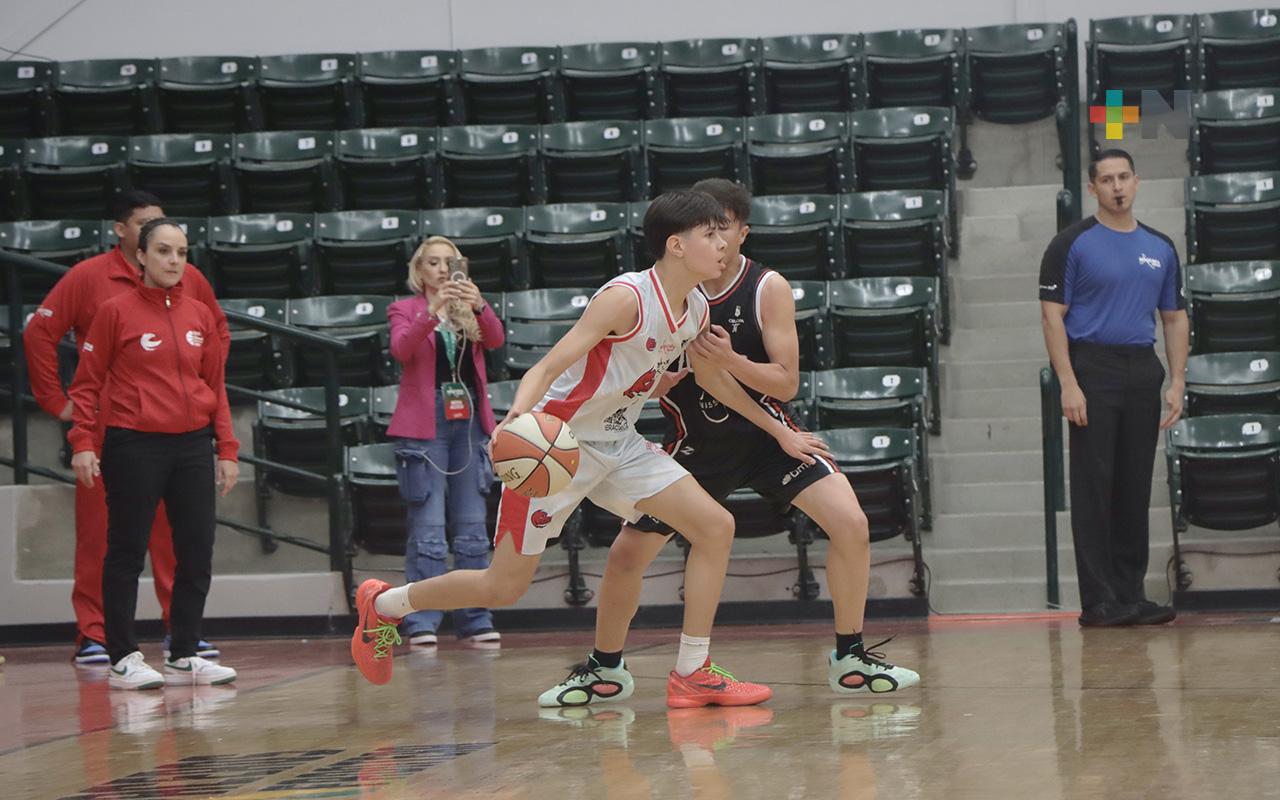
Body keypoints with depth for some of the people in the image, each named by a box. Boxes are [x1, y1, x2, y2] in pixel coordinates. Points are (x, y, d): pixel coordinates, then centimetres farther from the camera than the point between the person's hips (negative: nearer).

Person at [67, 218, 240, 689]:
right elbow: (87, 382, -2)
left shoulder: (200, 316, 10)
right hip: (133, 447, -5)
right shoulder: (117, 312, -3)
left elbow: (215, 386, 14)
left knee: (197, 553, 4)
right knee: (127, 553, 0)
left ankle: (183, 656, 14)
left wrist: (227, 448, 8)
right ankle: (122, 660, 5)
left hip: (192, 446, 5)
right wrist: (82, 442, -11)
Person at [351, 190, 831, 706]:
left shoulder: (697, 310, 1)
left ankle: (691, 674, 0)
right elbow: (549, 366, -27)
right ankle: (385, 604, 21)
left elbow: (712, 378, 21)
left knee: (715, 527, -5)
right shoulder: (627, 298, -24)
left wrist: (778, 430, 26)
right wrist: (516, 417, -47)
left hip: (617, 445, 8)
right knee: (504, 587, -3)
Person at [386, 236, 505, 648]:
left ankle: (475, 621, 9)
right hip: (425, 424, -4)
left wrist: (478, 307, -24)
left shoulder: (471, 311, 14)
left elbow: (496, 338, -5)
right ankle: (421, 623, -7)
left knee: (473, 531, 5)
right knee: (427, 531, -8)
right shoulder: (405, 310, 6)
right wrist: (433, 313, -28)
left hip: (469, 423, 4)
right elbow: (401, 349, -13)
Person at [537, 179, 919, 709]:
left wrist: (732, 361, -32)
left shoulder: (767, 289, -12)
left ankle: (849, 658, -2)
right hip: (695, 444, 1)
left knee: (851, 525, -17)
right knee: (626, 554, -3)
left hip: (765, 432, -1)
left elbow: (787, 383, -15)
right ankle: (604, 669, 20)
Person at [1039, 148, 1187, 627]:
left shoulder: (1160, 248, 13)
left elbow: (1174, 318, 16)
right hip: (1093, 369, -5)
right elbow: (1052, 317, -6)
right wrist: (1068, 384, -14)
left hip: (1143, 372, 5)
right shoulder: (1072, 245, -2)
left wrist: (1177, 383, 5)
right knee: (1094, 489, -4)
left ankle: (1130, 595, 13)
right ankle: (1098, 602, -4)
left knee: (1135, 488, 7)